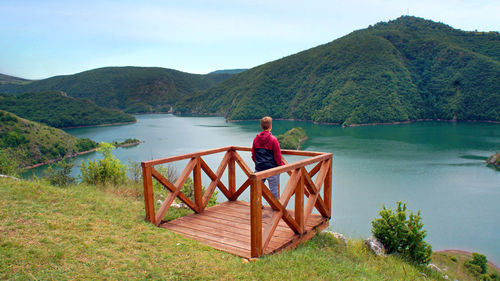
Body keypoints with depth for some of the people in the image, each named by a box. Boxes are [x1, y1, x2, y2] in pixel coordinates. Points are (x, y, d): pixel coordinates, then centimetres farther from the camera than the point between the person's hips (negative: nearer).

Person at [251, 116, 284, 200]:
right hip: (272, 169, -4)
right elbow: (278, 156, -10)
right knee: (274, 189, 7)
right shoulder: (273, 139, -13)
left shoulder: (256, 138, 1)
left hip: (259, 169, 4)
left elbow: (253, 154, 11)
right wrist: (281, 166, 5)